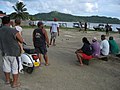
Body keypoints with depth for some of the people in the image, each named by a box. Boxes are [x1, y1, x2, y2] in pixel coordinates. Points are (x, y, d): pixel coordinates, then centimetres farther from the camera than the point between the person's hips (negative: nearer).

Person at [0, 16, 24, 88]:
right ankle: (15, 83, 17)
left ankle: (7, 80, 37)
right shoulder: (13, 31, -20)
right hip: (14, 52, -5)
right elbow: (21, 41, -11)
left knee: (6, 66, 20)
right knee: (15, 68, 8)